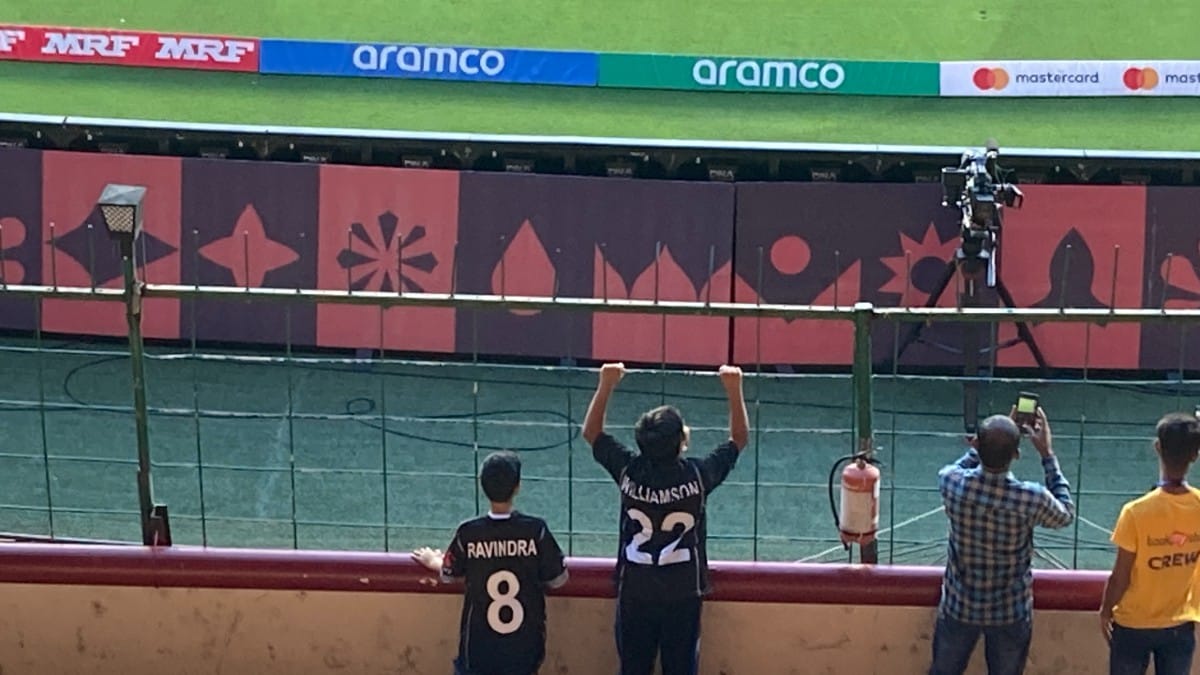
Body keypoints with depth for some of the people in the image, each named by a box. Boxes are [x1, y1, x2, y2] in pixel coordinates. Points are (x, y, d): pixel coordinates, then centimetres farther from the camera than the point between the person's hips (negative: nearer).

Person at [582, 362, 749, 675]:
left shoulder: (629, 471, -12)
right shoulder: (697, 475, -15)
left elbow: (591, 432, 5)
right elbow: (739, 438, 1)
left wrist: (606, 385, 3)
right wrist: (734, 390, 0)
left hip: (634, 594, 1)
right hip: (683, 596, -1)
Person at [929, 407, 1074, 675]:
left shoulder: (951, 483, -24)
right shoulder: (1030, 499, -29)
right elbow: (1066, 514, -4)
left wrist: (988, 441, 0)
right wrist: (1047, 454, -4)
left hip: (959, 607, 2)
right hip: (1011, 613, -1)